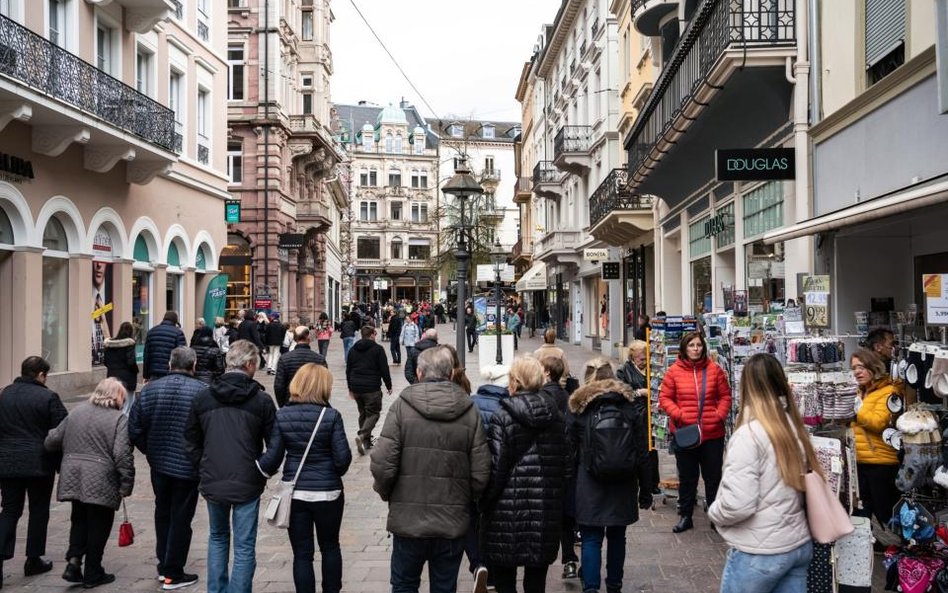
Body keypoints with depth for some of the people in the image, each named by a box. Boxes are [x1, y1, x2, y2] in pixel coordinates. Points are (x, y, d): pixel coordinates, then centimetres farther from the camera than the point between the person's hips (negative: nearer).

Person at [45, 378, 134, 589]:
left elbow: (51, 441, 13)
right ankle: (93, 574, 16)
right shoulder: (118, 419, -7)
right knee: (98, 526, 8)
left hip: (73, 479, 5)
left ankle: (73, 562, 9)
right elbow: (122, 455, -15)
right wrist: (127, 484, -9)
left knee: (79, 520, 22)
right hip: (101, 483, -5)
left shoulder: (76, 413, 10)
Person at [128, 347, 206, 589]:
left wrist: (150, 450, 12)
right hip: (188, 467, -4)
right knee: (180, 518, 6)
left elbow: (134, 429, -1)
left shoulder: (150, 389, -2)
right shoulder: (203, 392, -15)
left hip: (159, 463, 4)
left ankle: (163, 565, 32)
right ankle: (173, 574, 13)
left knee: (163, 513, 22)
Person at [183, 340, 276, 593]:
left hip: (212, 483, 4)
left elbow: (190, 441, 8)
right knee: (244, 547, 6)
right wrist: (263, 473, 9)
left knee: (217, 537, 24)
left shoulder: (202, 397, 1)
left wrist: (204, 469, 16)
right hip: (247, 484, -4)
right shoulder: (261, 400, -10)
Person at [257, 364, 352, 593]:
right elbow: (342, 458, -12)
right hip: (328, 492, -1)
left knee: (302, 553, 8)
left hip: (295, 494, 1)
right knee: (330, 547, 19)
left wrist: (255, 467, 14)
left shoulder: (282, 416, -6)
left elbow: (272, 458, -6)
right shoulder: (331, 416, -12)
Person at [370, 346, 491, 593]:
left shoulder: (402, 405, -9)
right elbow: (481, 471, -4)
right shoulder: (469, 410, -4)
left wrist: (385, 492, 6)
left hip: (409, 519, -1)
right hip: (453, 522, 2)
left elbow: (383, 463, -14)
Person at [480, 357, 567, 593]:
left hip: (508, 511, -4)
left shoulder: (503, 417, -12)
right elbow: (564, 462, 9)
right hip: (546, 511, 5)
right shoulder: (556, 416, 5)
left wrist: (485, 502, -1)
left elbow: (495, 467, -13)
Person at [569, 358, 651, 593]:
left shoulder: (579, 406, -1)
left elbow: (571, 450, 0)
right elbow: (642, 450, 3)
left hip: (590, 485, -2)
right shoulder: (632, 403, 4)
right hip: (624, 484, 3)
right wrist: (645, 490, 8)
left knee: (591, 538, 1)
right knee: (617, 536, 17)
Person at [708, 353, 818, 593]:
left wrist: (714, 512, -3)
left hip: (760, 553, -6)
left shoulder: (748, 434, -18)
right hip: (800, 544, 6)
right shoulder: (794, 427, 2)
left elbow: (737, 505, -23)